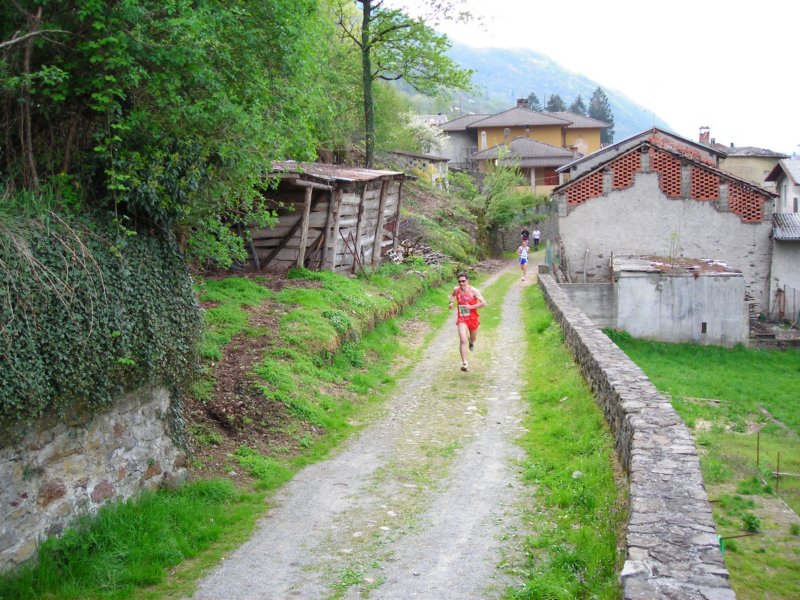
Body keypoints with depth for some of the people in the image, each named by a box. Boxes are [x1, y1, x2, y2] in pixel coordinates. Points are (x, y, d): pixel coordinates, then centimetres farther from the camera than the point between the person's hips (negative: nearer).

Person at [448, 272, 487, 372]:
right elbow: (453, 295, 22)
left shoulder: (473, 291, -15)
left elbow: (483, 303, -16)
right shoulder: (456, 290, -4)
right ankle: (464, 363, -19)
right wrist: (451, 302, 2)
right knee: (463, 340, -18)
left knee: (473, 338, 24)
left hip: (472, 319, 0)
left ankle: (471, 341, 64)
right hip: (461, 319, 0)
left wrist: (471, 307, -23)